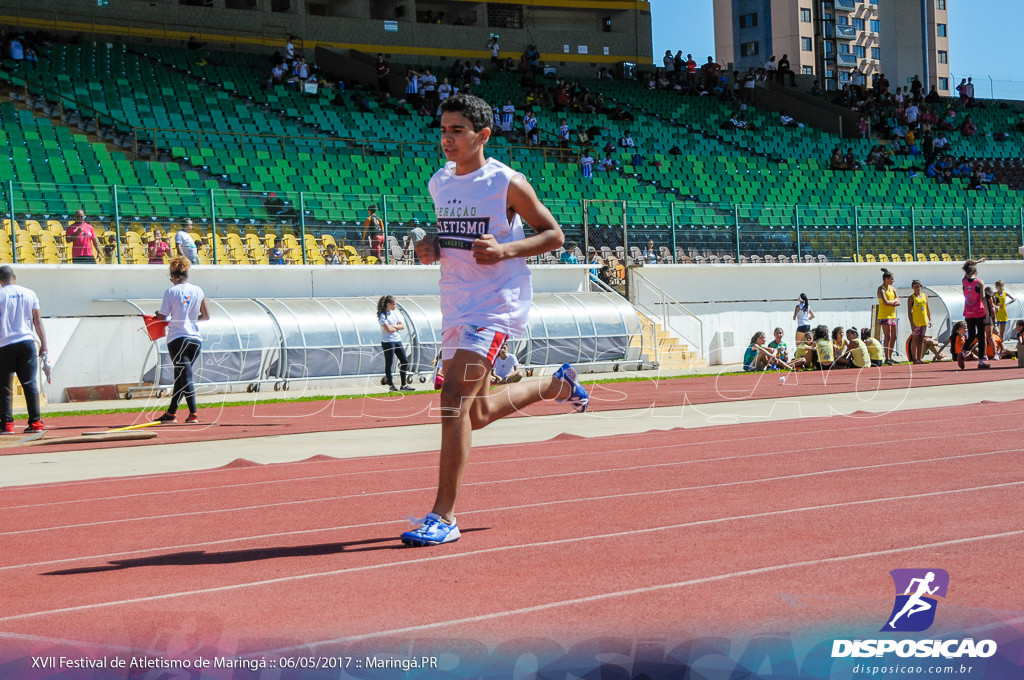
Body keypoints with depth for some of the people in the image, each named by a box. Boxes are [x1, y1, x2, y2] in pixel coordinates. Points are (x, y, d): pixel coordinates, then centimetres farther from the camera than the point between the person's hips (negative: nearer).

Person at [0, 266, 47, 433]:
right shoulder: (29, 294, 7)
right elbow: (38, 322, 7)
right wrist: (43, 344, 9)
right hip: (26, 342, 2)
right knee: (30, 383, 4)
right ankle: (35, 422, 1)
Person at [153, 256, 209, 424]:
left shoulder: (171, 292, -6)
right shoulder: (198, 291, 7)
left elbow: (162, 317, -7)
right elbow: (206, 316, 12)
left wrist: (158, 315, 16)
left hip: (177, 339, -4)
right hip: (196, 339, 4)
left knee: (185, 377, -5)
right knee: (181, 377, 14)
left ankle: (193, 413, -16)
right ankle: (171, 413, 22)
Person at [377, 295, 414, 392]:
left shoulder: (395, 314, 13)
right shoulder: (382, 316, -11)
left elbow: (402, 326, 7)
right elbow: (388, 329, -21)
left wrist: (393, 326, -10)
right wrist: (397, 327, -3)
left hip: (397, 340, 8)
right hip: (388, 342, -8)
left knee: (405, 361, 6)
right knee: (389, 363, -1)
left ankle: (404, 385, 12)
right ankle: (391, 385, 6)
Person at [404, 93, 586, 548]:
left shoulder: (507, 183, -9)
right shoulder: (439, 183, 9)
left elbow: (554, 234, -3)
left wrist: (504, 250, -19)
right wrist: (430, 249, 1)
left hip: (497, 305, -8)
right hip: (456, 305, 8)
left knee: (454, 398, -21)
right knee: (477, 413, 17)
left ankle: (443, 517, -16)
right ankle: (558, 385, 44)